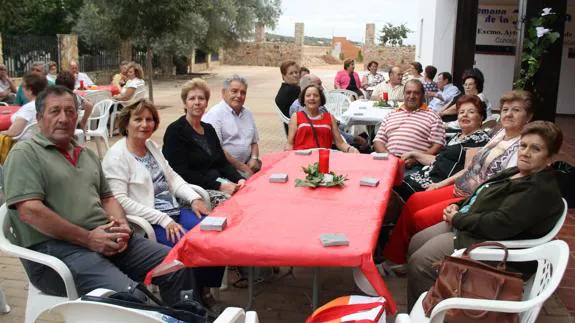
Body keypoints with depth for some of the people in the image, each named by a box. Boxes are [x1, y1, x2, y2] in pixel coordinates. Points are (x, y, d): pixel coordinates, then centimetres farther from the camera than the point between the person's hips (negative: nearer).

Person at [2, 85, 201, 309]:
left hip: (106, 239, 7)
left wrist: (122, 224, 0)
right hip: (56, 247, -7)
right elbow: (29, 210, -13)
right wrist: (88, 238, -16)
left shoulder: (87, 154, 22)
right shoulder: (25, 153, -2)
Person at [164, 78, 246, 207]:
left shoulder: (209, 129, 17)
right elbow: (182, 173, -14)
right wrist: (220, 186, -19)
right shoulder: (175, 131, -6)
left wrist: (239, 179, -6)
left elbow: (223, 162, 15)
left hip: (218, 181, 7)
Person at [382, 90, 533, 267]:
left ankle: (400, 260, 7)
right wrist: (445, 182, 15)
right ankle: (392, 258, 6)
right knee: (414, 201, 1)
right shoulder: (501, 133, 9)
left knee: (419, 219, -15)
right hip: (460, 189, 9)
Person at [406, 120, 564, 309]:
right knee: (416, 243, 10)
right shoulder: (517, 173, 10)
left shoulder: (541, 190, -22)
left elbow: (498, 225, -29)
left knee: (419, 263, -17)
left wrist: (457, 219, -16)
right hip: (466, 227, 11)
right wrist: (458, 206, 3)